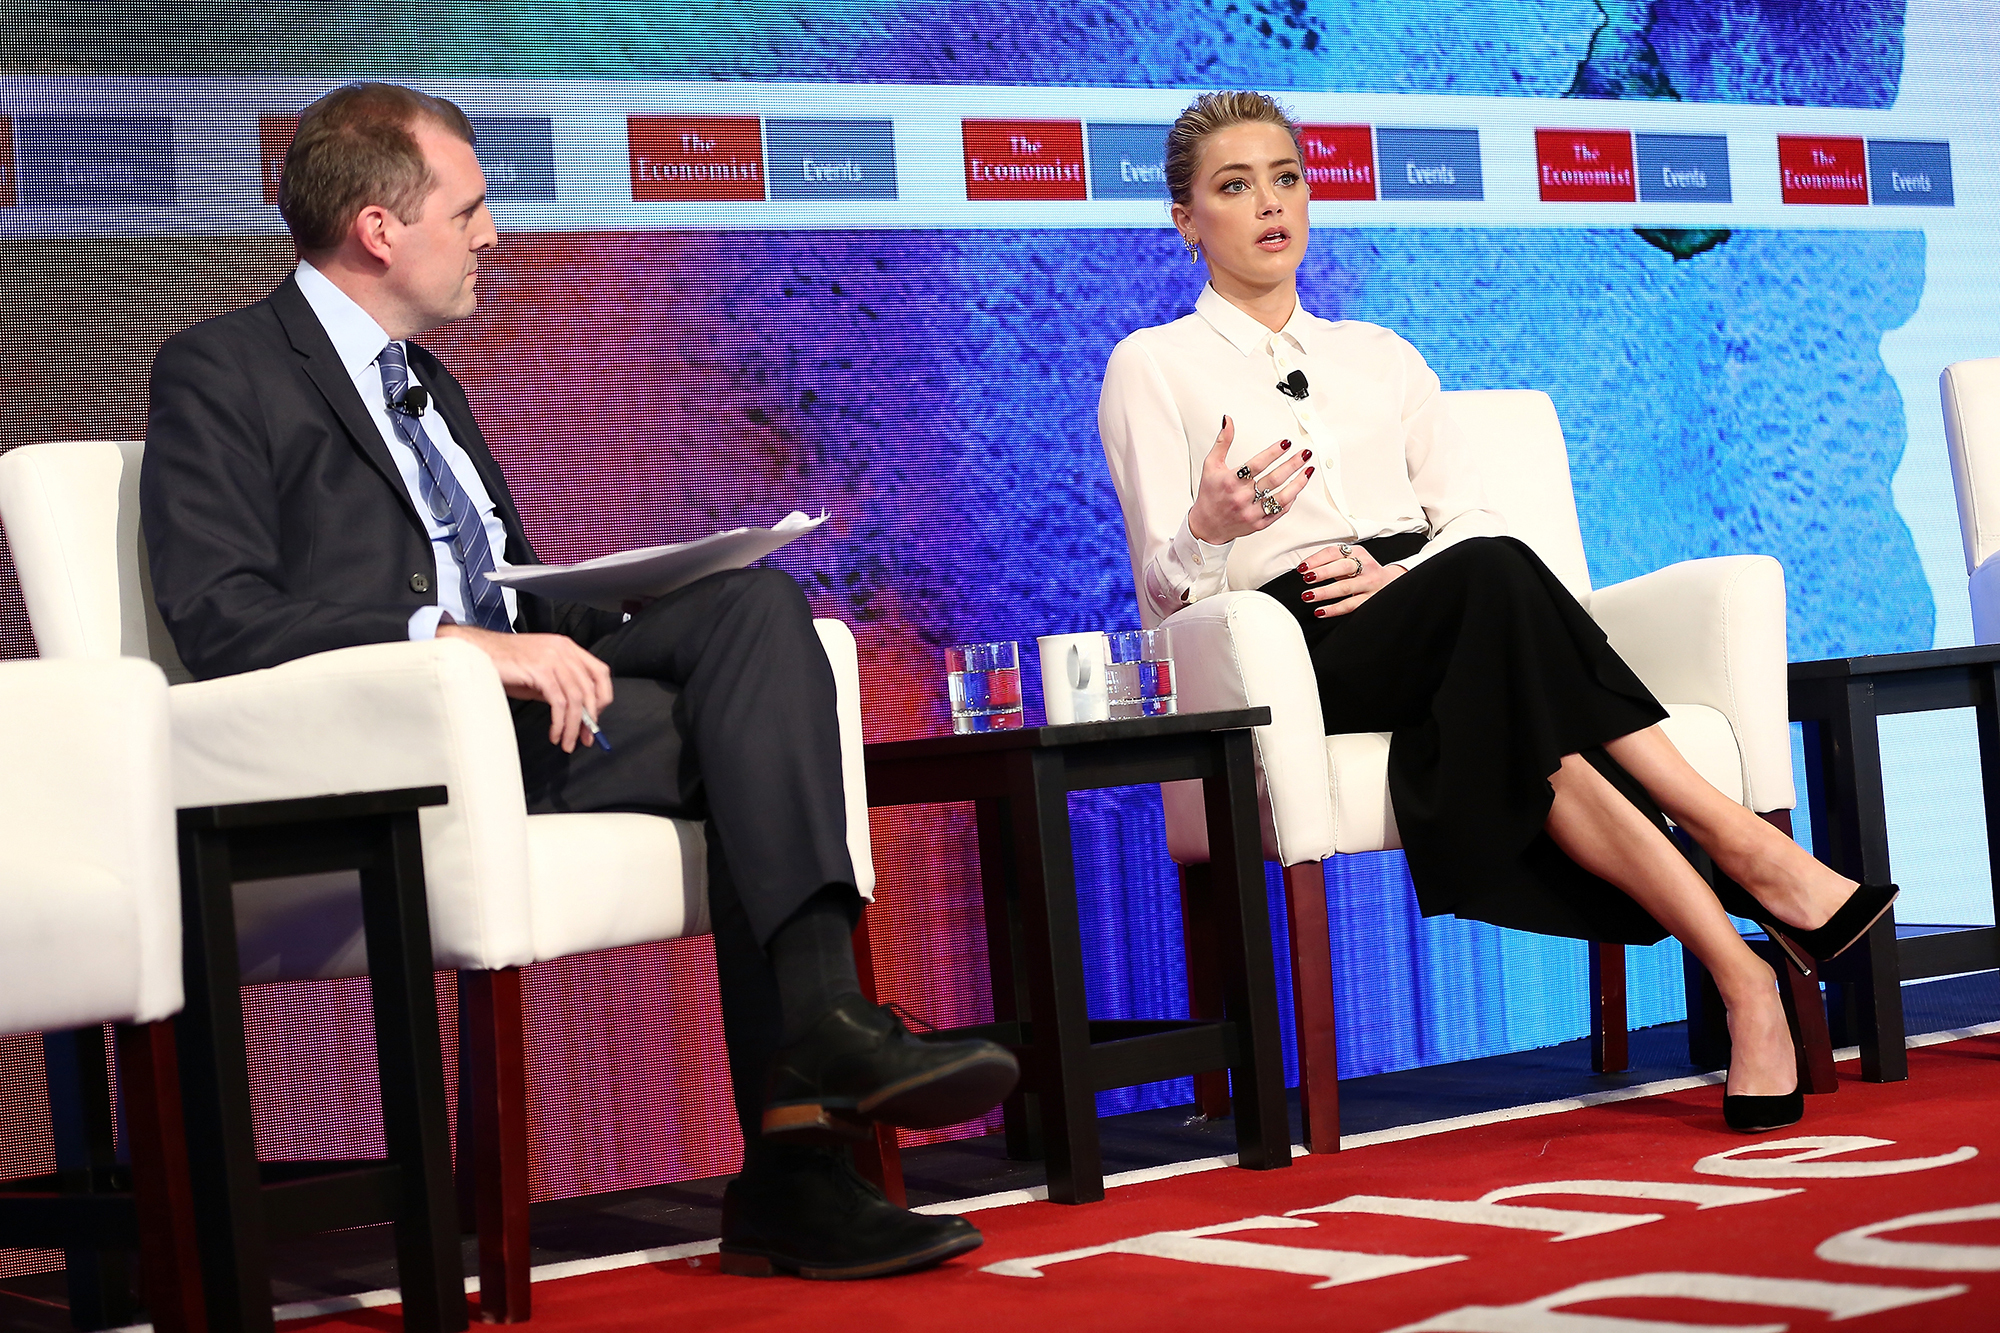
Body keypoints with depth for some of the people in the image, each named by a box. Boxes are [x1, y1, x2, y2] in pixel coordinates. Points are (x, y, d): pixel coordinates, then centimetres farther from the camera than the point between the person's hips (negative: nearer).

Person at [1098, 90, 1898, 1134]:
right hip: (1296, 653, -3)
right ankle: (1745, 849, -41)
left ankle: (1738, 974, -45)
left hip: (1435, 636, 4)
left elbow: (1475, 518, 14)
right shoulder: (1152, 367, 10)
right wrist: (1209, 529, -23)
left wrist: (1401, 574, -9)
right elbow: (1166, 592, 1)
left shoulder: (1380, 355, 25)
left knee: (1505, 713, -36)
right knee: (1493, 579, -35)